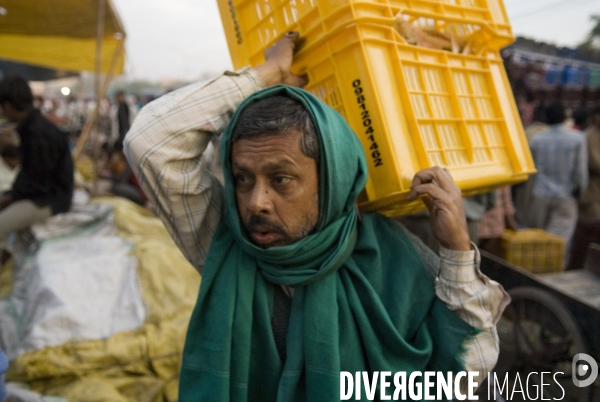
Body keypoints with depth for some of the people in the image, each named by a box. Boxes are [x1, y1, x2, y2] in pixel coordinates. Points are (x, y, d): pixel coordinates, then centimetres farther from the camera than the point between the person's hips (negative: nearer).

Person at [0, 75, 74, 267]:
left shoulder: (39, 135, -25)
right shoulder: (31, 126, 4)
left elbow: (37, 185, -21)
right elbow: (28, 171, 11)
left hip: (50, 199, -10)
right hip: (38, 192, 10)